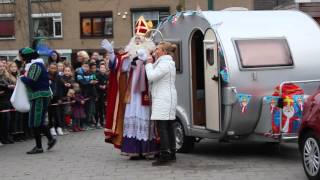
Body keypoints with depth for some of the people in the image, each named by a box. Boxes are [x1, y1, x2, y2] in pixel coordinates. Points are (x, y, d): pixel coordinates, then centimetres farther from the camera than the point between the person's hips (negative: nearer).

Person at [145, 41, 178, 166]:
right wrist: (151, 63, 11)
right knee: (169, 127, 12)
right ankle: (171, 154, 17)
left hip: (163, 100, -11)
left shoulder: (164, 64, -13)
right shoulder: (169, 63, 21)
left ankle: (165, 155, -14)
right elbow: (154, 77, 21)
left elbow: (151, 77, -20)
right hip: (168, 99, 11)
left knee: (162, 127, -12)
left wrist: (149, 64, -6)